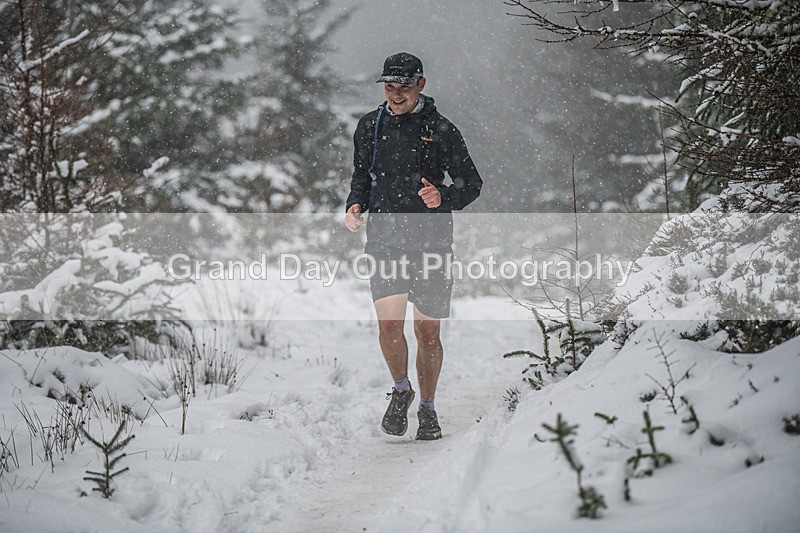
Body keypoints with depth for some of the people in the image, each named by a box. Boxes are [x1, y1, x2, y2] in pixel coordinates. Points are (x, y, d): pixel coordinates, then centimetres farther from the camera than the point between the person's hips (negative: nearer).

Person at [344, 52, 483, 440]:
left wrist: (443, 198, -20)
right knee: (389, 324, -14)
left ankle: (427, 408, 24)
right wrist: (355, 205, 2)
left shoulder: (441, 130, -3)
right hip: (385, 237, 2)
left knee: (428, 331, 5)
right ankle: (401, 390, 14)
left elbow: (471, 183, 0)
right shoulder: (370, 127, 8)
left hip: (431, 238, -1)